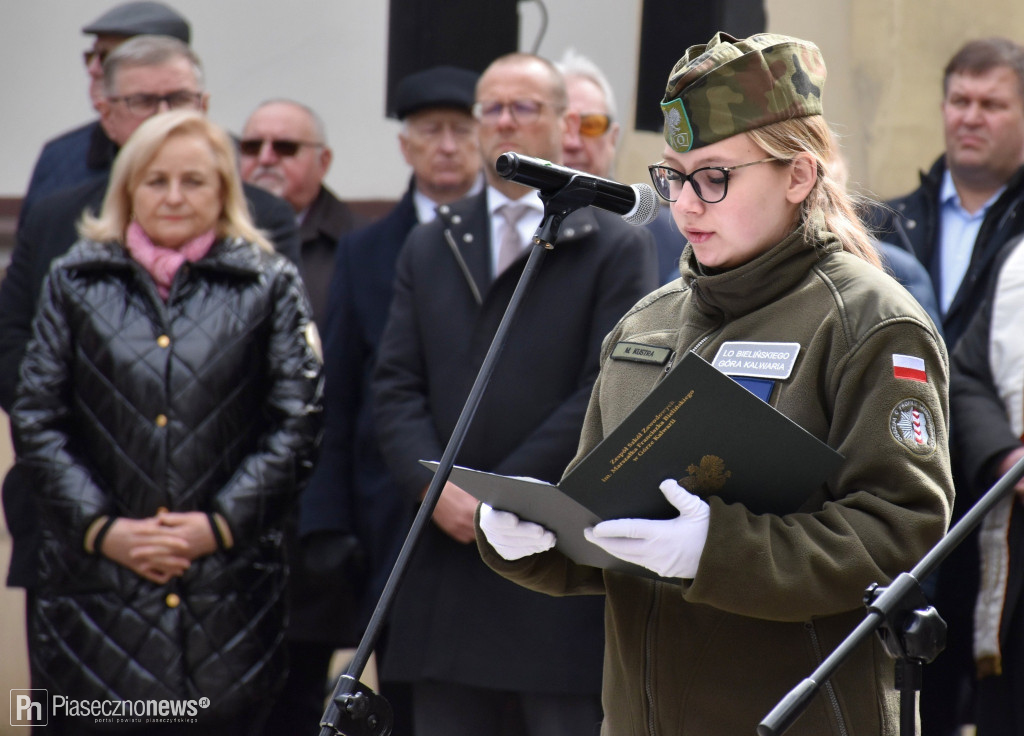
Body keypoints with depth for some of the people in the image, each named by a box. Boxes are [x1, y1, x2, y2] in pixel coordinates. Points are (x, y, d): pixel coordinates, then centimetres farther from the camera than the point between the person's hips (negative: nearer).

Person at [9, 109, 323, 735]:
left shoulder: (271, 288, 8)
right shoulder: (76, 283, 12)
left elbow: (297, 425, 1)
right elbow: (35, 422, 6)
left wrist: (221, 524, -8)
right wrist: (101, 527, -6)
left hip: (228, 593, -1)